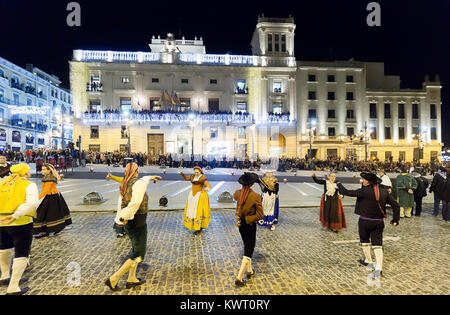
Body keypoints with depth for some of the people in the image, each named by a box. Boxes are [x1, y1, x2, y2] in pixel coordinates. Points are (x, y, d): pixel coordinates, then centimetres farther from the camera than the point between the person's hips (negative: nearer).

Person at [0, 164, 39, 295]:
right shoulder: (29, 185, -8)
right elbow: (32, 203, -24)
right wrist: (16, 215, -19)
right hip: (22, 224, -6)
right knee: (21, 255, 5)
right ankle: (13, 288, 6)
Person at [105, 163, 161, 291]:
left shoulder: (124, 184, 8)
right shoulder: (140, 183, -18)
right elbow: (135, 202, -32)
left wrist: (150, 177, 43)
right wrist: (125, 217, -26)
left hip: (129, 222, 9)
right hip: (138, 221, -9)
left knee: (136, 249, 22)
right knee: (138, 254, 4)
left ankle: (131, 279, 31)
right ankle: (113, 279, 6)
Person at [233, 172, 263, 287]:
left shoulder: (237, 193, -10)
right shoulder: (256, 196, -23)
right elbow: (260, 215, -21)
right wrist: (246, 220, -11)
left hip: (241, 224, 6)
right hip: (250, 226, -6)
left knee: (247, 248, 25)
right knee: (248, 250, 8)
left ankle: (249, 271, 41)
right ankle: (239, 278, 9)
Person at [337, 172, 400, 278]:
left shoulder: (364, 191, -19)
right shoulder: (384, 191, 0)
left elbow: (346, 192, -14)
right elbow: (395, 205, 2)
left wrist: (339, 185, 4)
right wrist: (395, 220, 9)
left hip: (365, 221, -4)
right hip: (379, 222, 4)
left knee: (365, 241, 19)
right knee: (377, 244, 8)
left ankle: (368, 261, 33)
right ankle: (378, 267, 0)